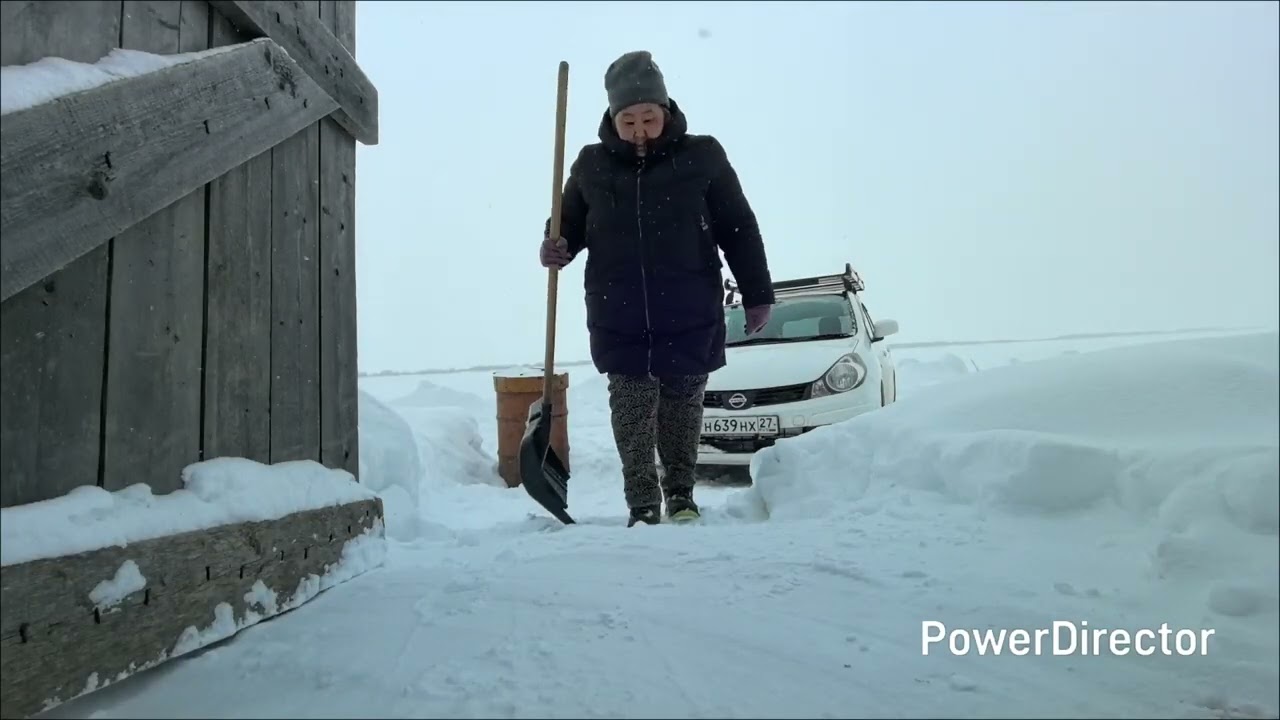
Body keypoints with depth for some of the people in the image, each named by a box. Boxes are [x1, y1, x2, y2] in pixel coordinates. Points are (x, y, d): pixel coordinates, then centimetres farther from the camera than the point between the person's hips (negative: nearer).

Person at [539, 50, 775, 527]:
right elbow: (572, 223, 17)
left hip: (690, 315, -1)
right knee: (631, 409, 3)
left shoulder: (701, 156, -1)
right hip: (619, 320, 1)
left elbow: (739, 229, 3)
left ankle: (680, 493, 29)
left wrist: (757, 293, 2)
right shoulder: (592, 165, 4)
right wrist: (557, 246, -7)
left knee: (683, 404, 9)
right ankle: (643, 506, 16)